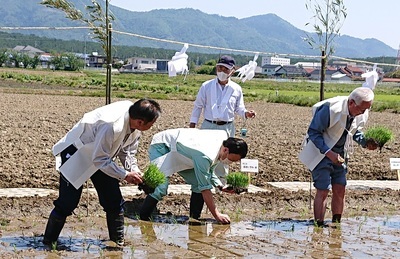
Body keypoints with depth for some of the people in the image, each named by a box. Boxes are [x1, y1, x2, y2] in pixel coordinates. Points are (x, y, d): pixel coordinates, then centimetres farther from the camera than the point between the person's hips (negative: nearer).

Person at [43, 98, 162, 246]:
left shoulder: (135, 125, -15)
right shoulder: (111, 126, -40)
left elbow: (127, 151, 2)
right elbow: (100, 159, -30)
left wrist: (135, 172, -12)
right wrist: (125, 175, -27)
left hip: (101, 154, 8)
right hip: (76, 154, -7)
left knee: (114, 201, 4)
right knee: (67, 203, -5)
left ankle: (119, 242, 17)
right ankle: (48, 242, 11)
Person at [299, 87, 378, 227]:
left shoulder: (362, 113, -7)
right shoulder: (330, 110, -28)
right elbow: (313, 132, -20)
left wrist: (365, 142, -7)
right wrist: (329, 153, -28)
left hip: (340, 153, 6)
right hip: (321, 151, -6)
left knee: (340, 190, 4)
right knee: (323, 190, -9)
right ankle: (319, 226, -2)